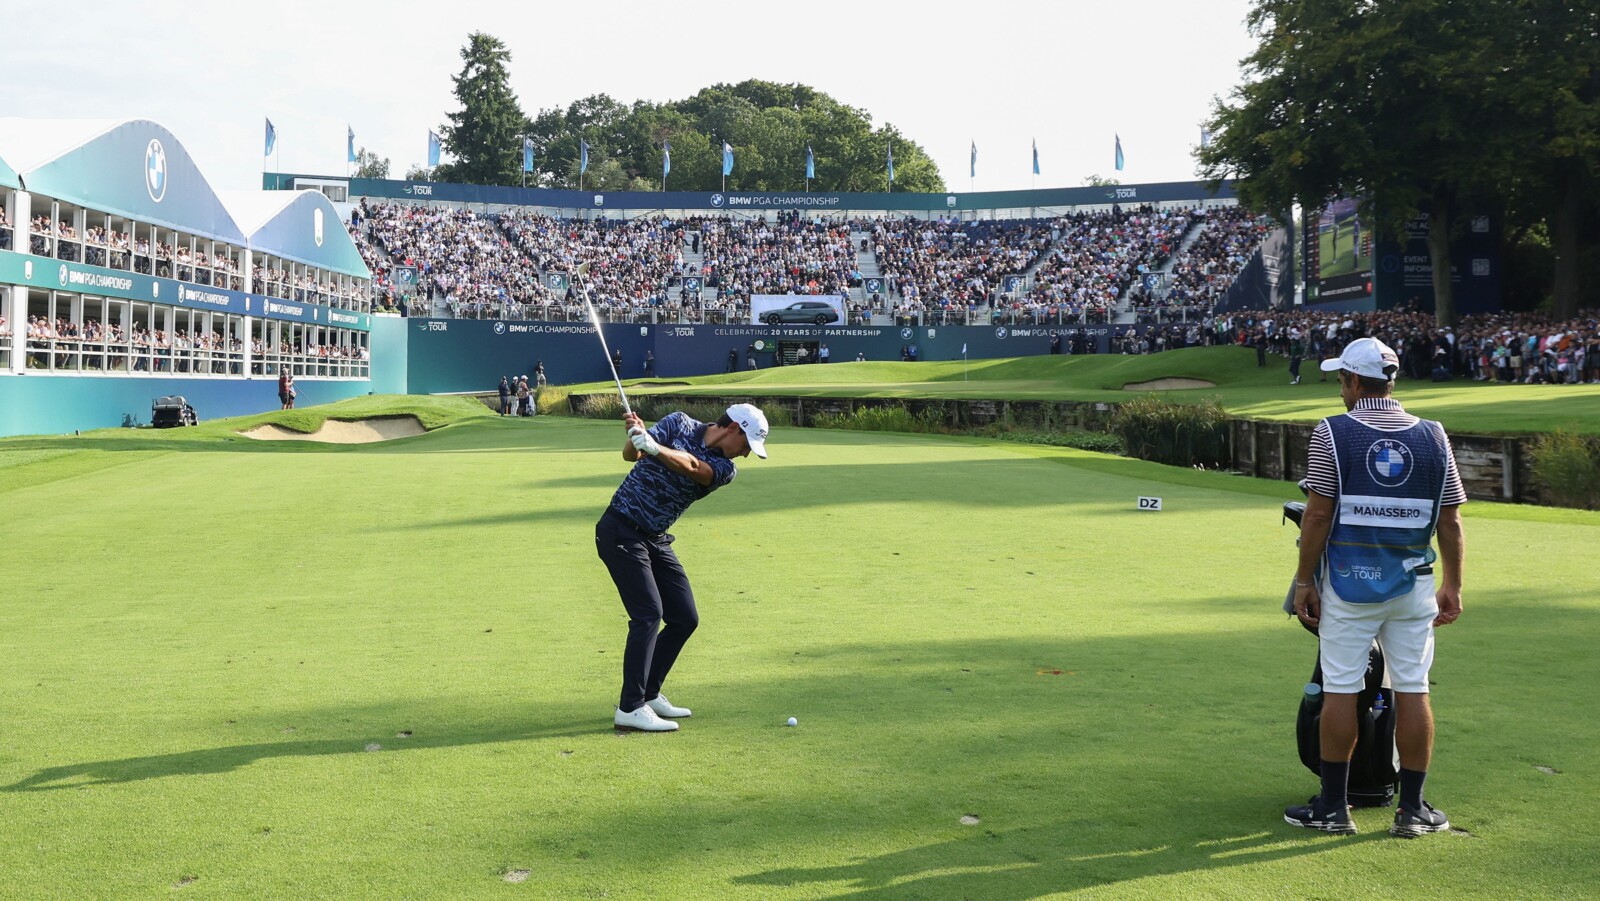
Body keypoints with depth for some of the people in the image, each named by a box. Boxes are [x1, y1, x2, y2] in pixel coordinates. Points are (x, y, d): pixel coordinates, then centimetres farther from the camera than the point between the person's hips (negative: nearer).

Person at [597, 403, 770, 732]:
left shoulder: (725, 469, 0)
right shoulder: (680, 424, -6)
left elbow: (691, 467, -22)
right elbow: (631, 454, -15)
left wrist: (654, 447, -40)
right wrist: (635, 437, -38)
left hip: (656, 540, 6)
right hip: (620, 529, -6)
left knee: (685, 619, 5)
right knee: (649, 613, -16)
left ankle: (648, 694, 18)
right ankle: (630, 708, -14)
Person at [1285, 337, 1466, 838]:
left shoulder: (1332, 433, -7)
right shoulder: (1433, 437, 4)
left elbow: (1317, 516, -9)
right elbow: (1451, 523, 4)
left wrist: (1304, 581, -2)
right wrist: (1452, 586, 13)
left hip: (1348, 582, -3)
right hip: (1413, 584, 3)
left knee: (1340, 690, 3)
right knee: (1412, 691, 8)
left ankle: (1333, 806, 10)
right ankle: (1412, 809, 14)